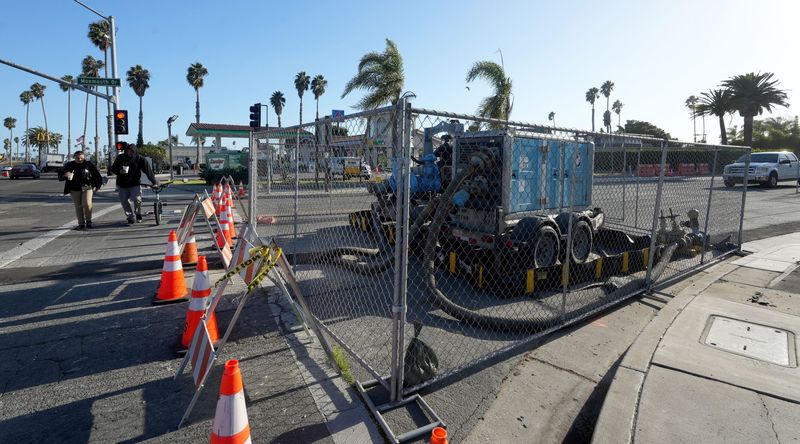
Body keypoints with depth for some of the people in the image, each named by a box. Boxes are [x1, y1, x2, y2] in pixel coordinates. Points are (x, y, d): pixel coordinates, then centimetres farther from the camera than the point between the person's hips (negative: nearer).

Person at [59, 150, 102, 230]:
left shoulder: (89, 164, 3)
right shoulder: (69, 165, 7)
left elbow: (98, 176, 9)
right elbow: (60, 176, 10)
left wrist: (98, 186, 4)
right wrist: (65, 175, -14)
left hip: (87, 187, -2)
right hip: (75, 189, 2)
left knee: (87, 204, -18)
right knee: (78, 206, 2)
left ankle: (88, 221, 0)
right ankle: (81, 223, 9)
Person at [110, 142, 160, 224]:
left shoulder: (139, 159, -6)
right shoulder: (120, 158, 1)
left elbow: (148, 170, -9)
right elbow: (113, 169, 9)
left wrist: (154, 182, -13)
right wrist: (119, 171, -14)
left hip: (135, 184, -3)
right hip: (122, 185, 3)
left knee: (137, 199, -21)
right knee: (124, 202, 0)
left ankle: (138, 213, 7)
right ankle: (130, 217, 20)